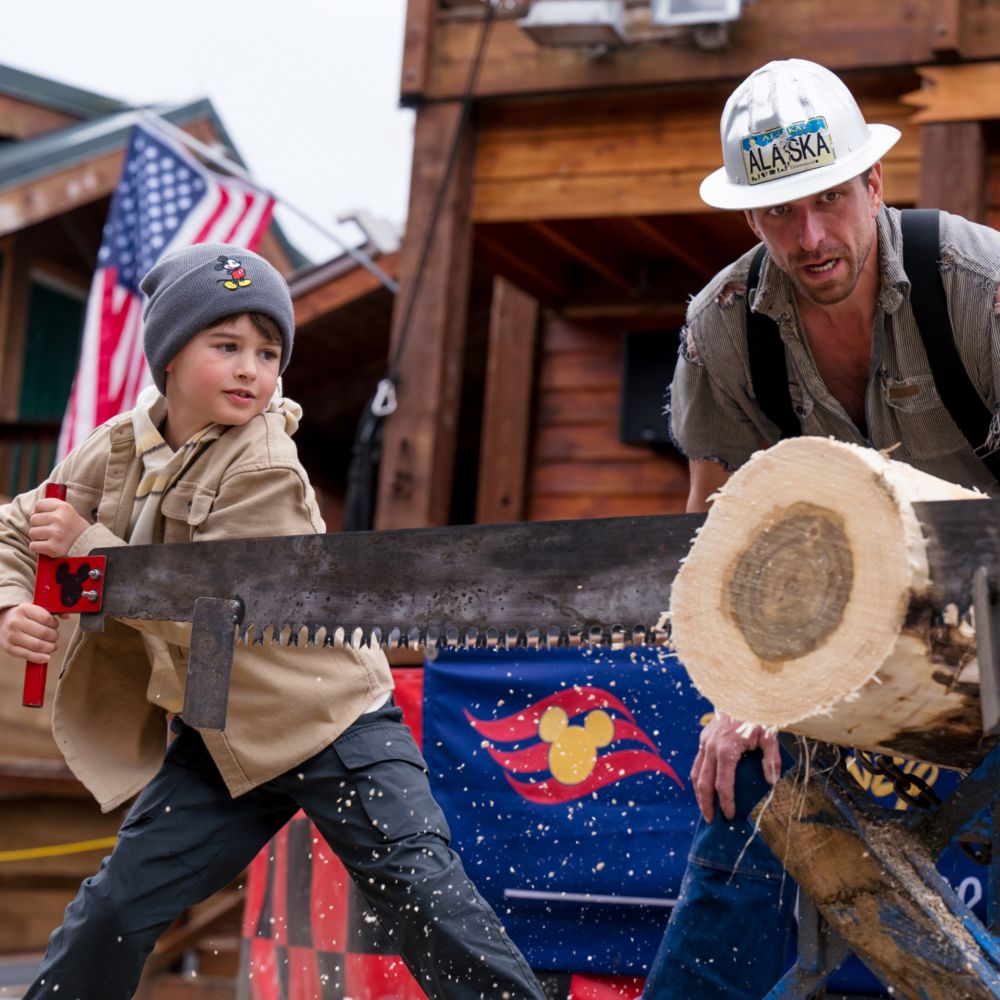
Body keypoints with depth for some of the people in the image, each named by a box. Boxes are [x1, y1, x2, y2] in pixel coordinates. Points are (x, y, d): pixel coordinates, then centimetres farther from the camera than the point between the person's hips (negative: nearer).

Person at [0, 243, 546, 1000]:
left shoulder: (264, 470, -19)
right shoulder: (116, 451, 0)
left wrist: (89, 546, -24)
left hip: (329, 722, -6)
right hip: (219, 740, 6)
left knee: (427, 898, -9)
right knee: (110, 914, 7)